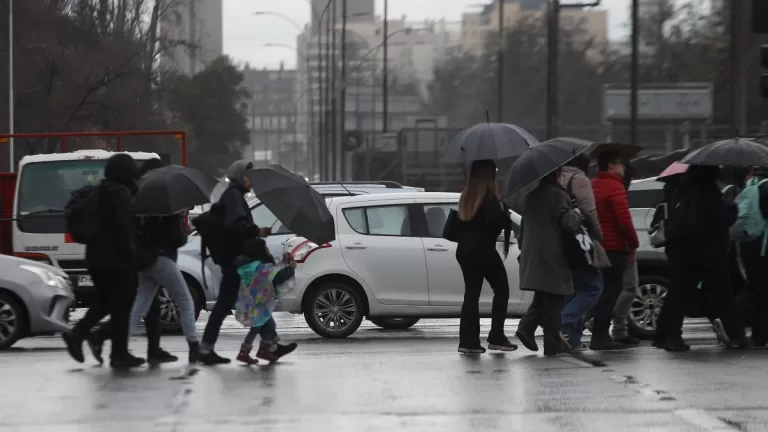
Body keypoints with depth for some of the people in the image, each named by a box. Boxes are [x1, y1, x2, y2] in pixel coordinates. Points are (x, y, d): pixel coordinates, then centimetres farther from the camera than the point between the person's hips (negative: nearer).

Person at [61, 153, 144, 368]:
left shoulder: (99, 192, 15)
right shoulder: (122, 193, -13)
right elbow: (123, 228, -18)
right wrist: (131, 256, -14)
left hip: (96, 256, 9)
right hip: (116, 259, -9)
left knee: (104, 302, 18)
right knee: (121, 306, -2)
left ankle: (77, 334, 3)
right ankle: (119, 353, 1)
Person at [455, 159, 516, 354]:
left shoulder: (466, 195, 9)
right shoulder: (489, 196, -13)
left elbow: (462, 222, 12)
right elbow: (496, 221, -19)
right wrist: (504, 211, -3)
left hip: (465, 250, 7)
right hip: (484, 250, -7)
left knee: (471, 293, 8)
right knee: (501, 290, 7)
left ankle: (468, 340, 3)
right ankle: (496, 337, 3)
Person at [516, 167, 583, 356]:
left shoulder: (532, 195, 13)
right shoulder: (558, 195, -12)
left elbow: (524, 226, 19)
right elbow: (568, 222, -19)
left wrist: (523, 247, 27)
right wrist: (577, 213, 1)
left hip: (531, 255, 7)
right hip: (552, 256, -7)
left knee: (542, 297, 18)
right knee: (553, 298, -1)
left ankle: (526, 327, 1)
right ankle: (553, 343, 2)